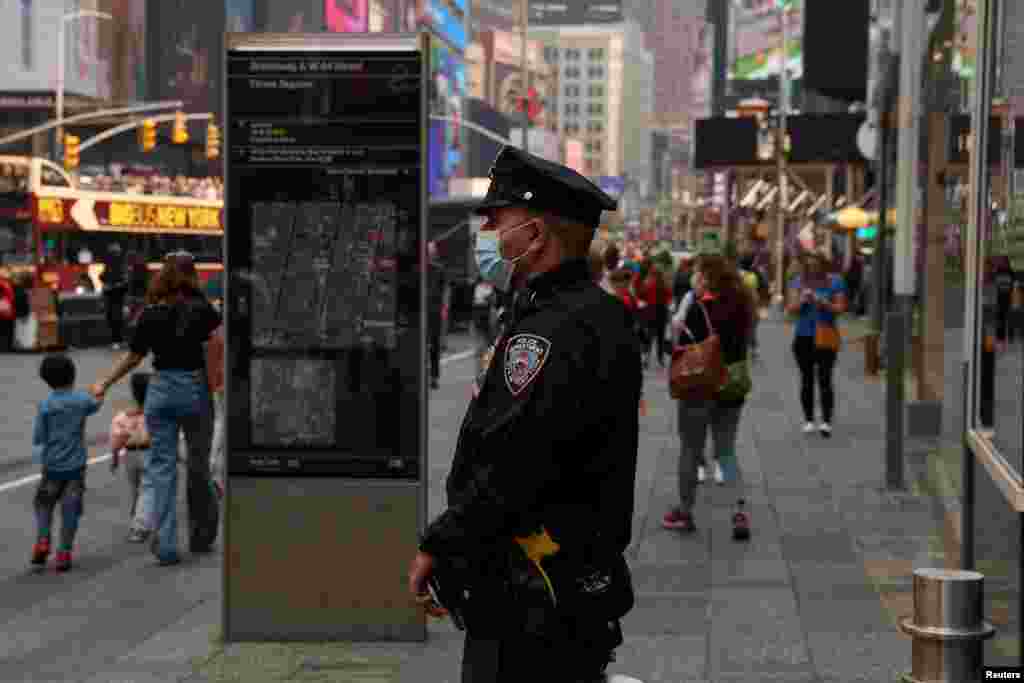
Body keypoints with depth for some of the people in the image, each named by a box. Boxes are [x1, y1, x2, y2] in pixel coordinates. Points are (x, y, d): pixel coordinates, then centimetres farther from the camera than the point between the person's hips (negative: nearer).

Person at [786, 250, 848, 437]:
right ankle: (808, 419, 17)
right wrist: (802, 300, -18)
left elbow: (840, 308, -4)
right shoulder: (798, 281, 4)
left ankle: (826, 421, -8)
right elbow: (790, 309, 0)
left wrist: (823, 302, -19)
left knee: (824, 379, -9)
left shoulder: (835, 282, -1)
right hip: (803, 337, 3)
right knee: (807, 379, 9)